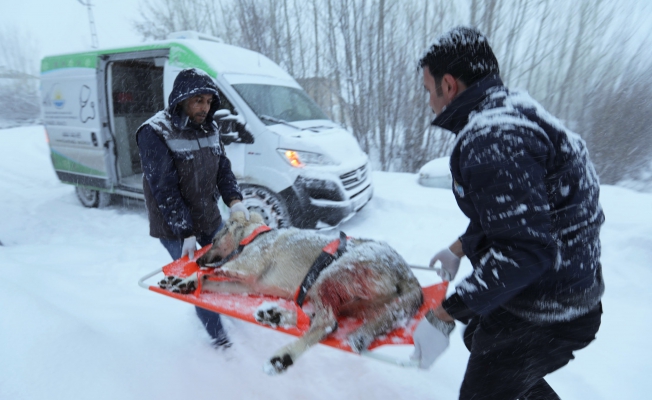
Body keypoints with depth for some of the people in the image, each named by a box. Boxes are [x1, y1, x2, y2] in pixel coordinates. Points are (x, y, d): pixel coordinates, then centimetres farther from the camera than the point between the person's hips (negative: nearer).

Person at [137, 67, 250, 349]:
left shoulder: (209, 129, 2)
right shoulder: (154, 133, -17)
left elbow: (223, 168, 5)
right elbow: (164, 188, -20)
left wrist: (234, 201, -13)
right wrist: (186, 232, -22)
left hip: (211, 219, 6)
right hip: (174, 227, -6)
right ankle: (218, 336, 19)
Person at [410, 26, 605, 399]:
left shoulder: (492, 137, -28)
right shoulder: (512, 111, 4)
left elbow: (524, 250, -32)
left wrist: (444, 316, -26)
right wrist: (459, 249, 23)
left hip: (544, 315, -9)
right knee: (478, 337, 30)